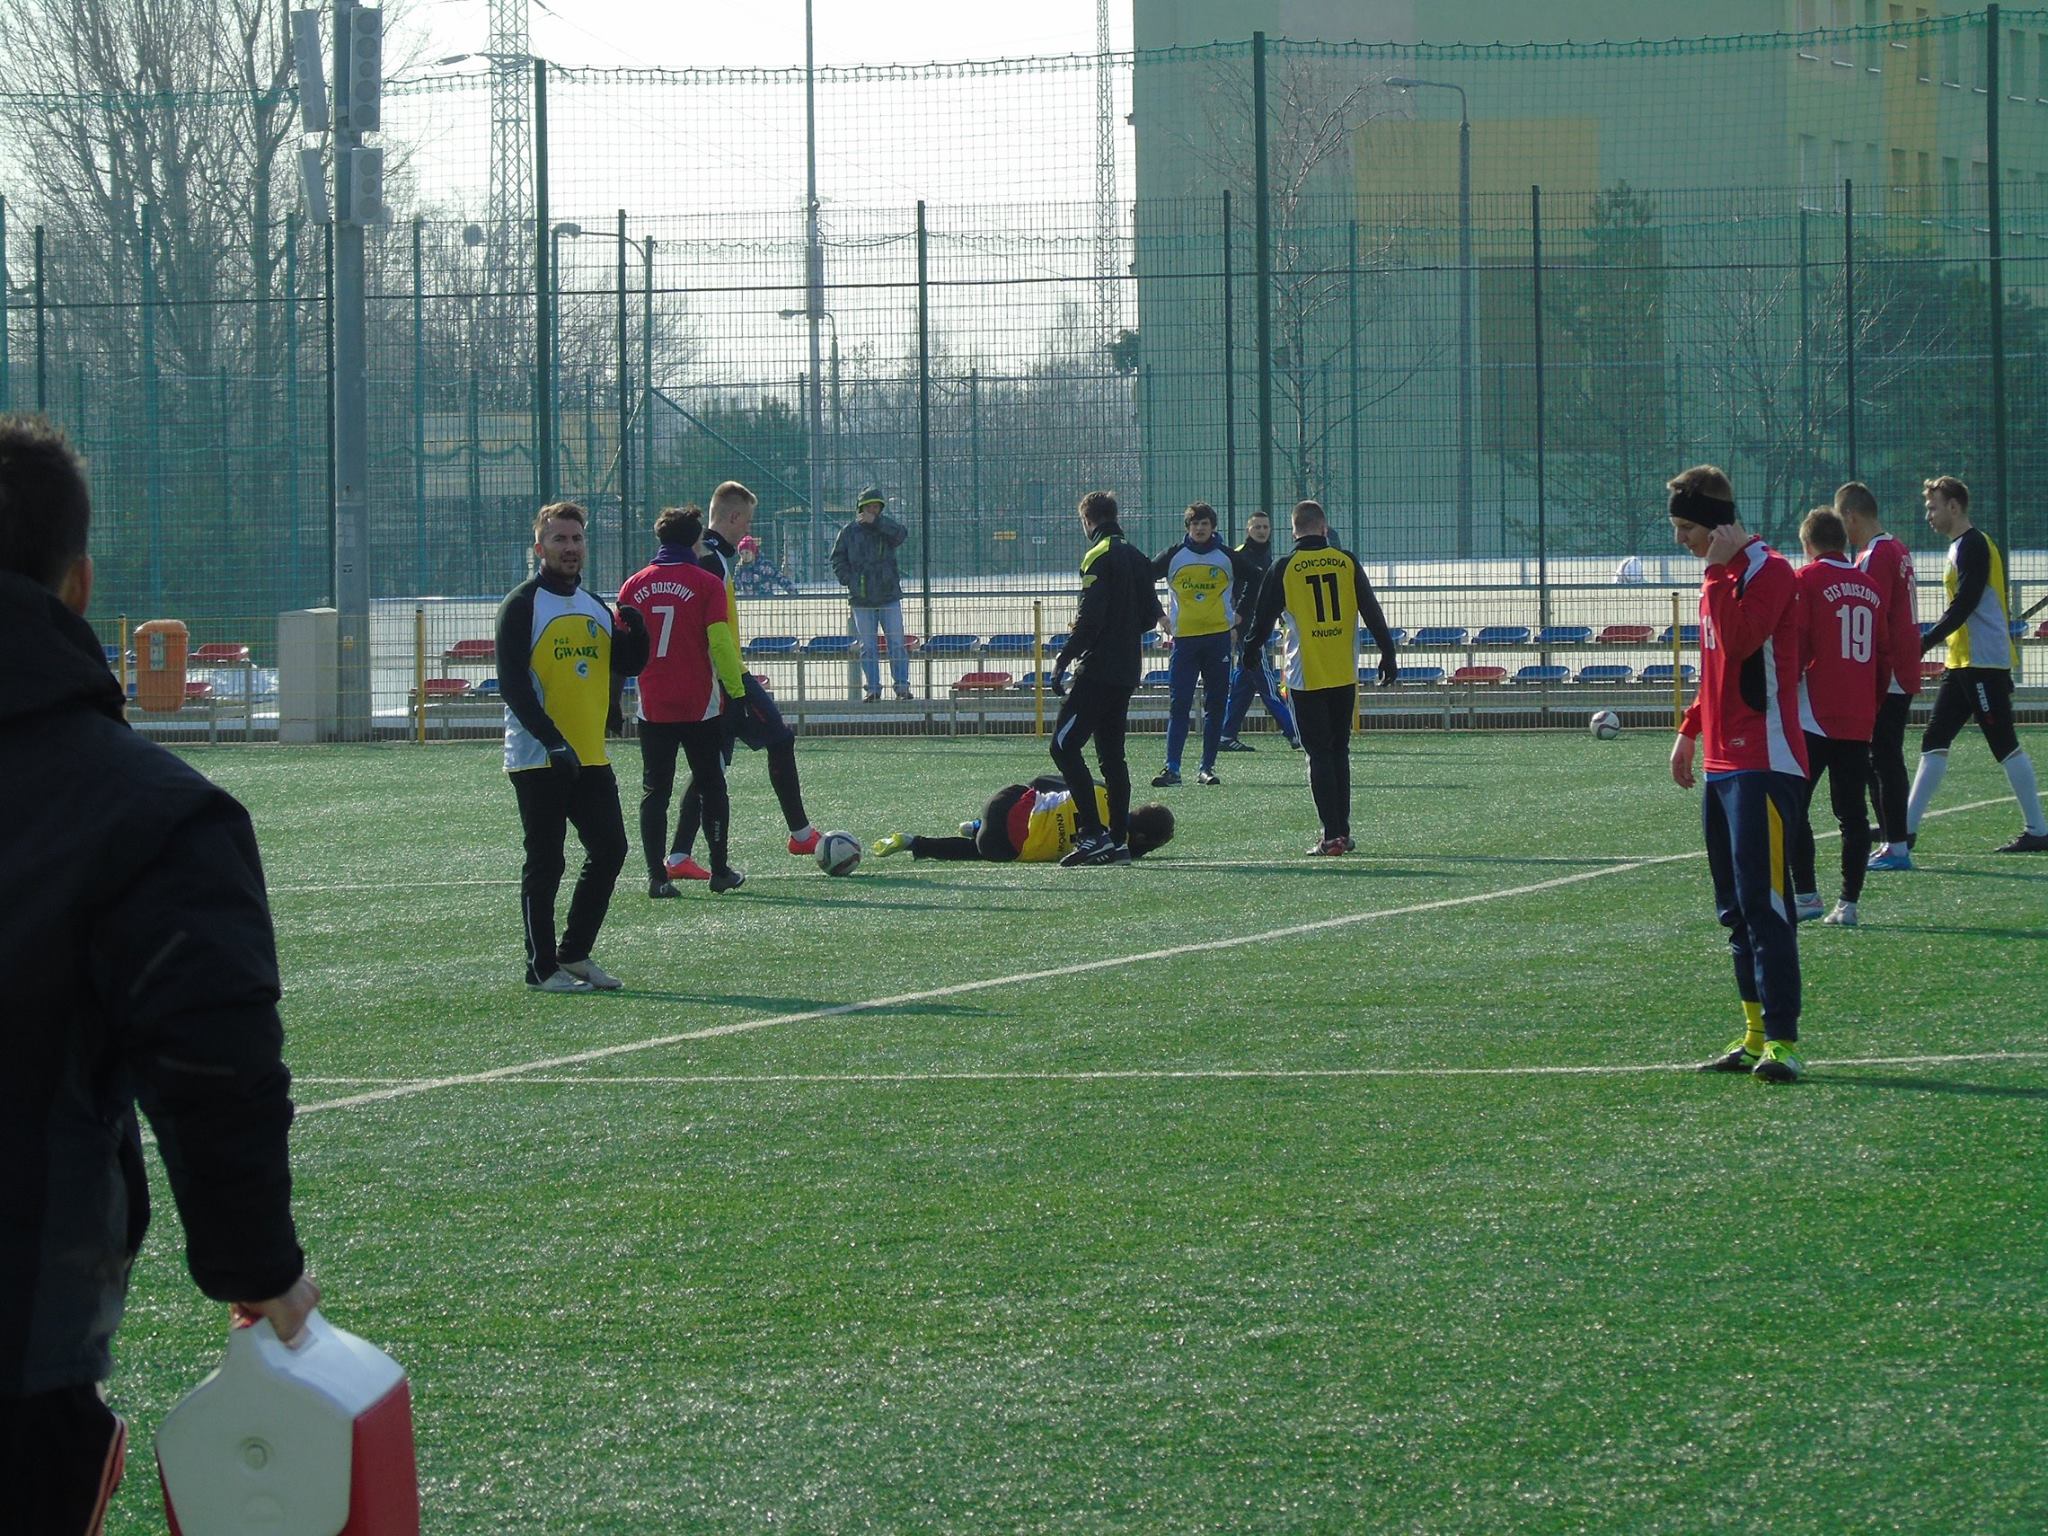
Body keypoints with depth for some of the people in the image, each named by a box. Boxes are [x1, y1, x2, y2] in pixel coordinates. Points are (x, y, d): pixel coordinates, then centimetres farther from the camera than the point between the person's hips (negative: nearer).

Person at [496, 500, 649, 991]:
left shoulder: (594, 606, 15)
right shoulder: (523, 605, -7)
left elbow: (625, 665, 17)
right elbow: (513, 682, -14)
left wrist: (634, 635, -7)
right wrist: (552, 741, -24)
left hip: (589, 757, 7)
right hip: (538, 759, -7)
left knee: (610, 849, 4)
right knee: (545, 863, -3)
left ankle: (575, 953, 17)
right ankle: (542, 968, 4)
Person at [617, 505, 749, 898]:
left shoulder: (634, 586, 3)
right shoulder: (707, 585, -6)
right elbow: (720, 642, -12)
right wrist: (736, 690, -4)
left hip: (652, 707, 2)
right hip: (700, 706, -2)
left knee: (654, 790, 6)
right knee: (711, 786, 10)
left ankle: (657, 876, -2)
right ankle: (720, 871, 13)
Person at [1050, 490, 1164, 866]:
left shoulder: (1099, 557, -11)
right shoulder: (1137, 559, 14)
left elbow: (1090, 618, -18)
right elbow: (1151, 615, 17)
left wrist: (1063, 659, -13)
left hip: (1098, 669, -9)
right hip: (1126, 672, 9)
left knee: (1064, 745, -9)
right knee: (1112, 755, 11)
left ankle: (1094, 834, -17)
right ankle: (1119, 841, 8)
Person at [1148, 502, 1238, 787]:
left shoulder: (1226, 557, 3)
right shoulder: (1173, 556, 3)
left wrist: (1239, 616, 11)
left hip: (1218, 636, 0)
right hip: (1183, 638, 0)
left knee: (1215, 706, 3)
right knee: (1178, 704, -5)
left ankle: (1207, 768, 8)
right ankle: (1172, 768, -7)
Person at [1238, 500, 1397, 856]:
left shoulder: (1283, 570, -4)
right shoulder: (1346, 563, 3)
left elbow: (1263, 621, 1)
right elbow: (1373, 613, 6)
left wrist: (1248, 655, 16)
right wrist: (1387, 655, 14)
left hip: (1306, 676, -3)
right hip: (1344, 676, 3)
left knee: (1319, 754, -1)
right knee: (1340, 752, 13)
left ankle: (1332, 835, -8)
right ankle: (1342, 831, 13)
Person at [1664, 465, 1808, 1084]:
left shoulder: (1768, 570, -11)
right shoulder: (1724, 574, 18)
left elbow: (1739, 640, -26)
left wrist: (1718, 571, -18)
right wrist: (1691, 730, 24)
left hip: (1763, 765, -10)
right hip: (1723, 762, 10)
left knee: (1763, 903, -13)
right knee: (1736, 908, 12)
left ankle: (1782, 1041, -14)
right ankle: (1756, 1034, 17)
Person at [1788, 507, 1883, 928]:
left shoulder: (1806, 580, -4)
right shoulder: (1870, 586, 12)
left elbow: (1794, 646, -11)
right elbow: (1883, 653, 16)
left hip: (1815, 716, -6)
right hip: (1859, 719, 6)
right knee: (1852, 812, 6)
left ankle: (1805, 894, -6)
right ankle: (1848, 903, 4)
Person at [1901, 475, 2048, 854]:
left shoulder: (1973, 546, -13)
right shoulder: (1962, 547, 18)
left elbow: (1964, 606, -20)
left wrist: (1924, 643, -19)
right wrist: (1928, 641, 18)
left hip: (1984, 662, -10)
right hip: (1964, 664, 10)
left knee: (2004, 744, -7)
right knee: (1934, 740, 7)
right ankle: (1906, 827, 6)